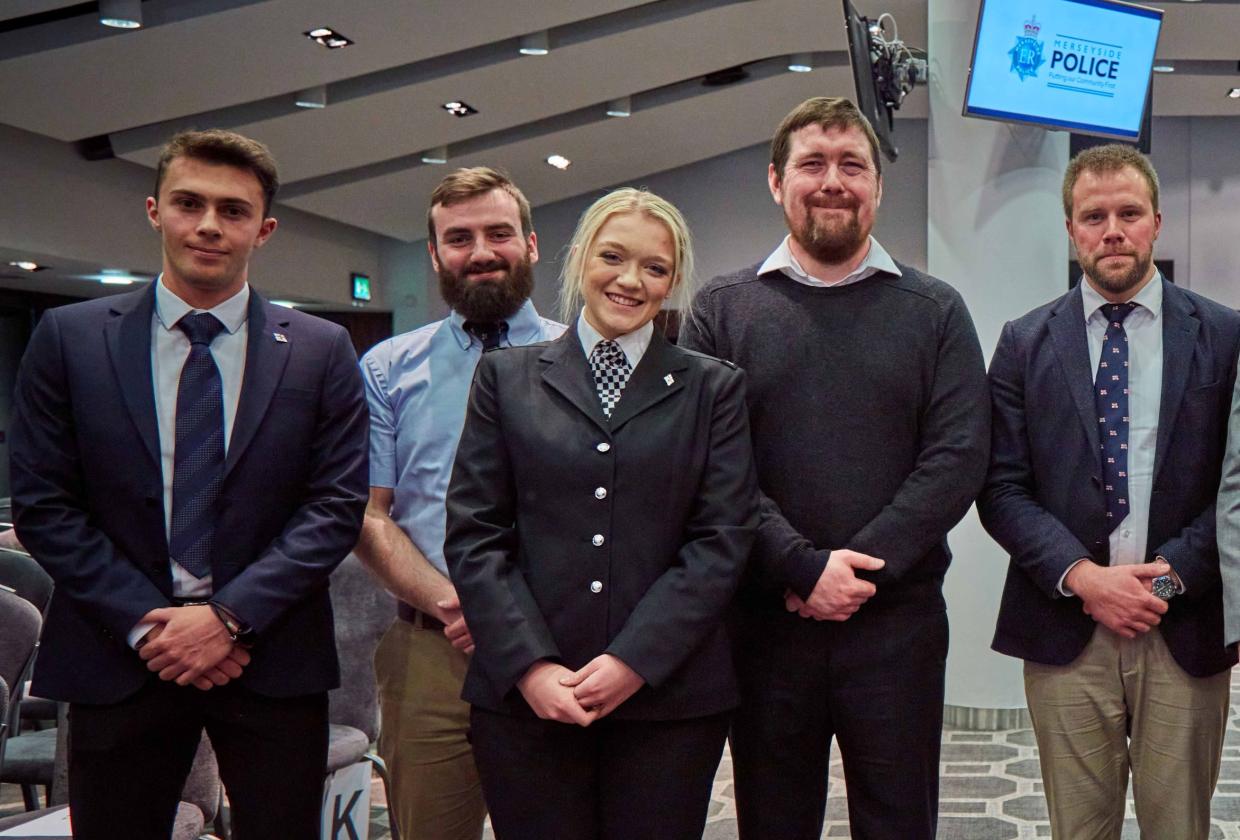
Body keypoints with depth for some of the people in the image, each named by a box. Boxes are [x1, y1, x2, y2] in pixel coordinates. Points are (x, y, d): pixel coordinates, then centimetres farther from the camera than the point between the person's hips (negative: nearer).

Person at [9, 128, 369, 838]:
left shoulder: (321, 351, 2)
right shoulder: (70, 338, 2)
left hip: (272, 660, 0)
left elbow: (337, 507, -3)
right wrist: (144, 623, -9)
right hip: (119, 659, 0)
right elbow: (44, 506, 0)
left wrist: (229, 616, -12)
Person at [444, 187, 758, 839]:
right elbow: (473, 534, 3)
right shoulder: (506, 377, 9)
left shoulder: (713, 388, 8)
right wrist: (529, 665, -8)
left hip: (669, 693, 0)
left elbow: (722, 539, 0)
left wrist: (635, 660, -10)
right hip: (522, 695, 0)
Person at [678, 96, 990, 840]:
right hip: (762, 621, 0)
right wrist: (805, 567, -15)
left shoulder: (935, 310, 6)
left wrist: (861, 568, -13)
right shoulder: (723, 310, 5)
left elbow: (958, 458, -4)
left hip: (898, 620, 0)